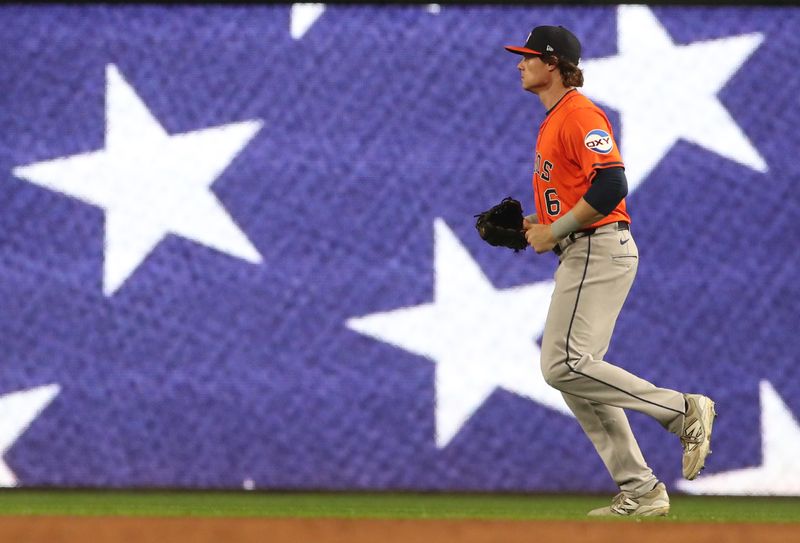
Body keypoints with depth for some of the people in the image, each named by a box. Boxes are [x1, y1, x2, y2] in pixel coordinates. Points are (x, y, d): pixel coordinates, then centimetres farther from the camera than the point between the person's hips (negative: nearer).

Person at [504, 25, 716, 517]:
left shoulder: (579, 114, -12)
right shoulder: (553, 121, 20)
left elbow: (610, 186, -23)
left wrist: (555, 232, -18)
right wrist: (537, 225, 13)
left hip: (598, 250, -11)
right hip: (581, 255, 11)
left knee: (564, 366, -17)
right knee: (574, 372, 8)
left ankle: (683, 411, -11)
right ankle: (640, 493, 8)